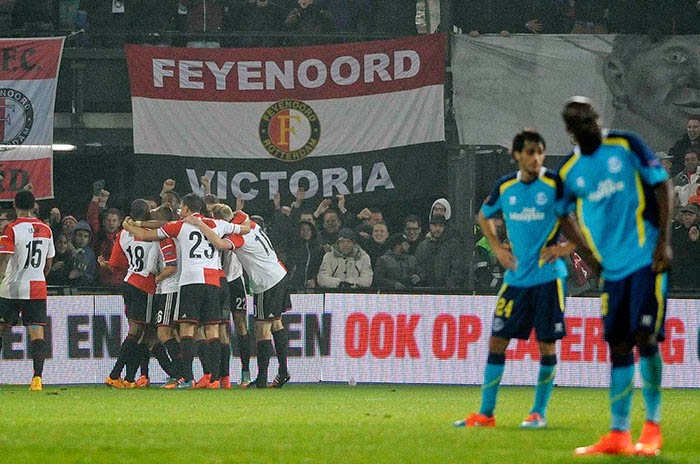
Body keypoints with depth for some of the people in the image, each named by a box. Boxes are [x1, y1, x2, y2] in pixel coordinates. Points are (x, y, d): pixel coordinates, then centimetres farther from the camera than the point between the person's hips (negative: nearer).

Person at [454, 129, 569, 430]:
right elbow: (484, 217, 24)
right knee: (497, 340, 2)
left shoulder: (555, 185, -7)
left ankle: (539, 413, 9)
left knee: (546, 344, -2)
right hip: (516, 278, 4)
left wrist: (568, 247, -9)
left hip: (548, 276, -4)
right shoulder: (505, 187, 5)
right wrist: (497, 248, 11)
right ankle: (486, 413, 9)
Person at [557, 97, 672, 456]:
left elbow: (662, 185, -4)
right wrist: (591, 253, 10)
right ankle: (619, 434, 8)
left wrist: (663, 241, -10)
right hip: (613, 267, 4)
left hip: (646, 260, -4)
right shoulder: (569, 171, 6)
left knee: (645, 339, -11)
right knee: (619, 347, 5)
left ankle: (652, 427, 2)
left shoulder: (626, 145, -5)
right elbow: (564, 215, 20)